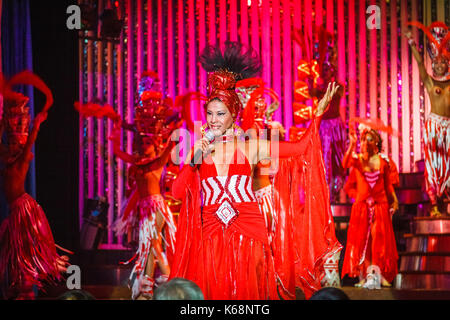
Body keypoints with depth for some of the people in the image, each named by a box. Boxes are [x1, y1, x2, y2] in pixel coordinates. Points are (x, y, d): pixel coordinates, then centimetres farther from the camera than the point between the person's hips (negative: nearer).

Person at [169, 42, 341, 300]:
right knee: (213, 292, 2)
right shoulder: (198, 150, 8)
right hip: (211, 236, 1)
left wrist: (318, 115, -6)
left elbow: (301, 148, -1)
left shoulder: (251, 147, 3)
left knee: (245, 291, 1)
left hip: (247, 232, -1)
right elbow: (177, 192, 0)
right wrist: (195, 160, -9)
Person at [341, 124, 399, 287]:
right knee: (361, 239, -2)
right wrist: (352, 144, -25)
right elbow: (345, 164, -19)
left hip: (380, 206, 1)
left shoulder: (383, 161, 5)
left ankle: (381, 275, 2)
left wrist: (393, 200, 3)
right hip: (361, 206, 0)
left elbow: (388, 184, 9)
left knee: (380, 239, -1)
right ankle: (362, 277, -1)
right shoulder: (357, 160, 3)